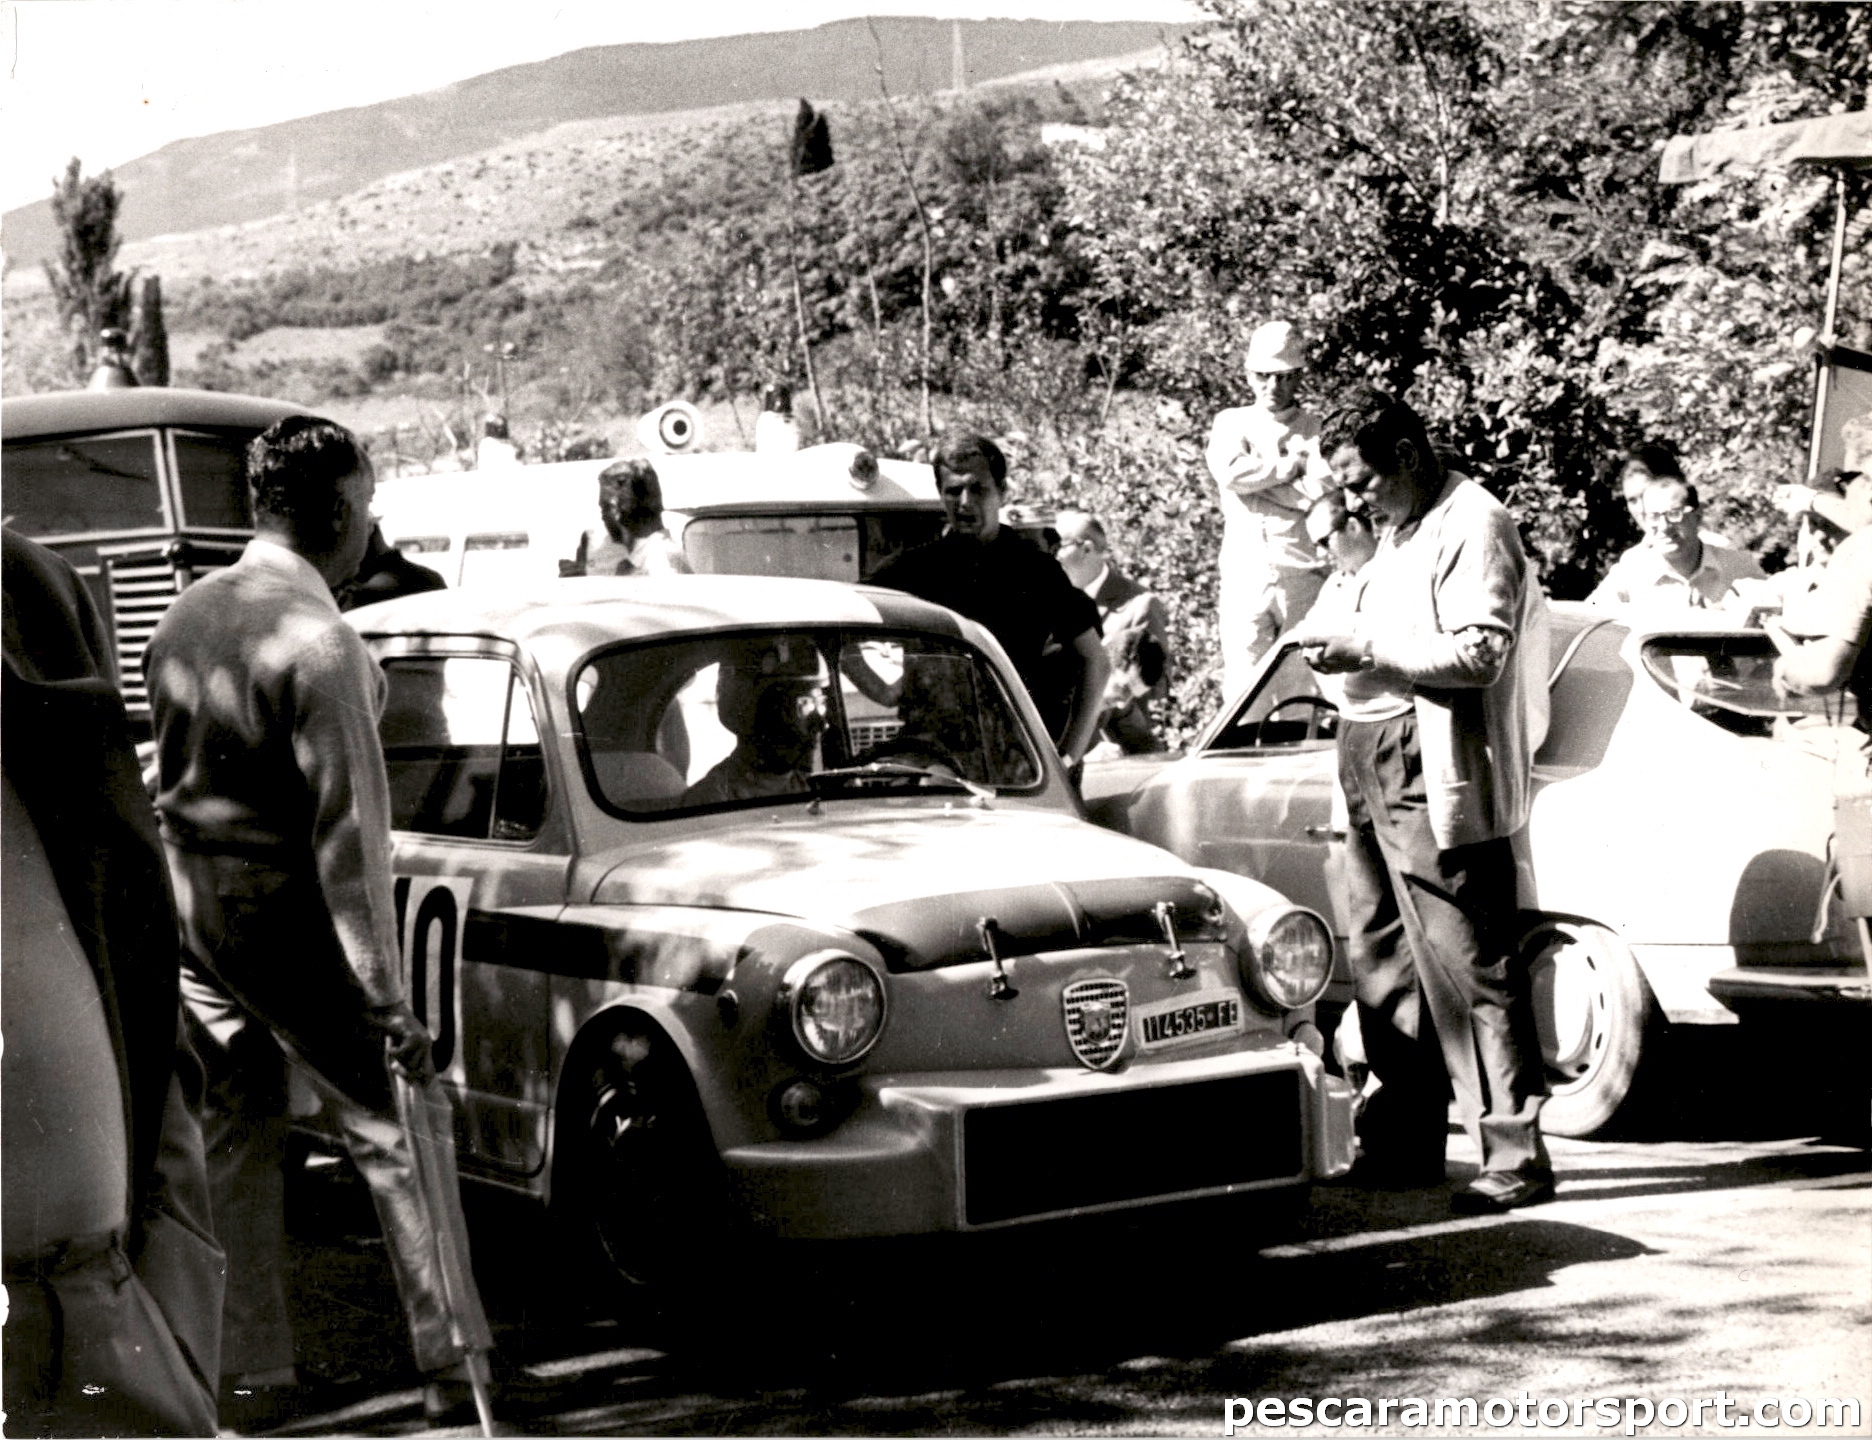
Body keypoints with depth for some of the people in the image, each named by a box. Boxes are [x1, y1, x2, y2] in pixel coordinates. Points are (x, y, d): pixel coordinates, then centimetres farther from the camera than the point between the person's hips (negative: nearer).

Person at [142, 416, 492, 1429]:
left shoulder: (182, 618, 4)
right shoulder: (319, 645, -20)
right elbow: (349, 833, -22)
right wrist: (389, 1005, -20)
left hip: (187, 901, 7)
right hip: (283, 917, -7)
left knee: (238, 1133, 15)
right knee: (392, 1128, 4)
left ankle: (259, 1375, 20)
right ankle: (448, 1366, 8)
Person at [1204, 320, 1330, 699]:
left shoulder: (1318, 432, 10)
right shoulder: (1232, 423, 14)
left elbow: (1323, 493, -8)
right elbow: (1229, 471, -7)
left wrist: (1255, 481, -5)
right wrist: (1295, 463, -3)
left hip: (1304, 575, -1)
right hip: (1244, 578, 1)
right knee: (1242, 685, -5)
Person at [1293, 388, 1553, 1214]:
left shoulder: (1474, 526, -9)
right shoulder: (1398, 533, 20)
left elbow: (1481, 652, -19)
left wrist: (1368, 648, -18)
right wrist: (1345, 652, 6)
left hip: (1440, 779, -10)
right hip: (1374, 765, 10)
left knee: (1470, 969, -9)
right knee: (1383, 966, 13)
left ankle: (1517, 1156, -6)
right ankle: (1405, 1143, 23)